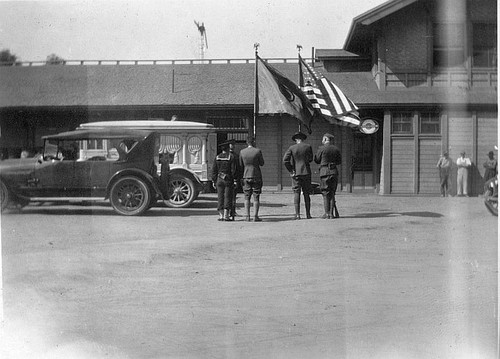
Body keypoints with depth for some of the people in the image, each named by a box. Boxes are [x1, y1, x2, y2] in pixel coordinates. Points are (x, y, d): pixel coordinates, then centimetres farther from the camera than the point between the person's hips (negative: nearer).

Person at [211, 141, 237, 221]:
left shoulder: (217, 157, 3)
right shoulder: (231, 157, -5)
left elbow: (214, 170, 3)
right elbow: (233, 170, -9)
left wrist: (213, 181, 7)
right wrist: (234, 180, -4)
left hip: (219, 179, 3)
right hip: (228, 180, -3)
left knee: (220, 197, 6)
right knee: (228, 197, 1)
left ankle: (221, 215, 5)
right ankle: (226, 215, -2)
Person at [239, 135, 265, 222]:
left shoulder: (242, 152, -1)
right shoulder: (258, 151, -8)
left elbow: (241, 165, 4)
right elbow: (262, 163, 1)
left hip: (246, 176, 2)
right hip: (256, 176, -2)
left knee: (247, 197, 9)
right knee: (256, 197, 2)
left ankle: (247, 216, 5)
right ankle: (255, 216, -1)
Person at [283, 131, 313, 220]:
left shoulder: (292, 148, -2)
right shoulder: (308, 147, 0)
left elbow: (285, 160, -10)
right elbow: (310, 159, 9)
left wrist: (291, 171, -4)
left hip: (296, 173, -1)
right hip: (306, 172, 1)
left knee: (296, 193, 0)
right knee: (306, 194, 9)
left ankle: (297, 214, -5)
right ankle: (308, 214, 11)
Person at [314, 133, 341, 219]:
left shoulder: (322, 149, -6)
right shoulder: (336, 149, 6)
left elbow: (317, 160, 2)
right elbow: (339, 161, 12)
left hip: (324, 171, -4)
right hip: (334, 171, 4)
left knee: (325, 193, 1)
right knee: (332, 193, 13)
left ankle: (327, 214, -1)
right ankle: (332, 213, 11)